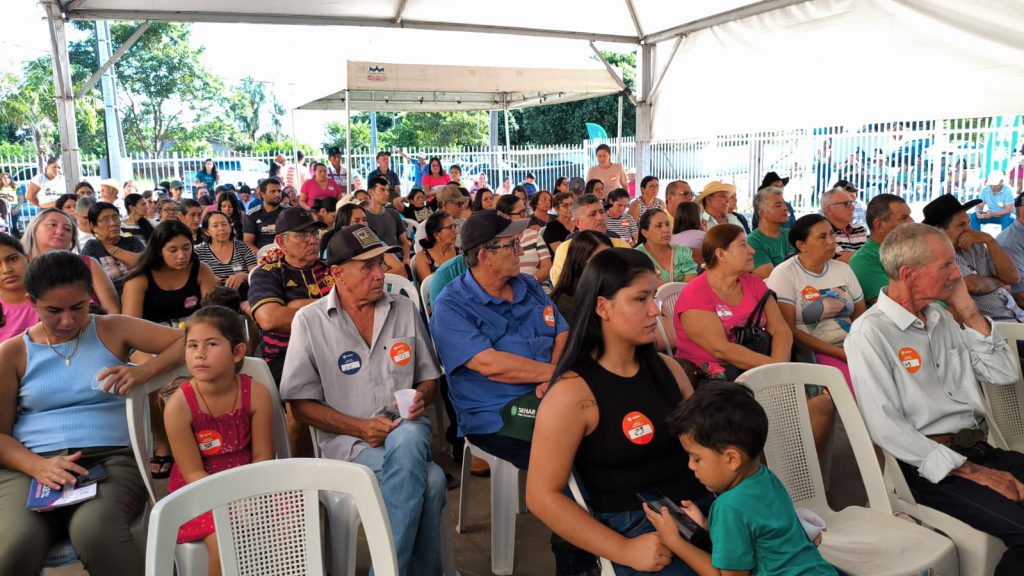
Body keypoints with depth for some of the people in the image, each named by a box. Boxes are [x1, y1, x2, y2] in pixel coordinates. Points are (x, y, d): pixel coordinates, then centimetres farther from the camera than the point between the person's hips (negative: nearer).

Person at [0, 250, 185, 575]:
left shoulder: (113, 330, 10)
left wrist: (143, 371, -14)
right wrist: (39, 465, -13)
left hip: (111, 459, -1)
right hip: (30, 467, 1)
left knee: (94, 530, -35)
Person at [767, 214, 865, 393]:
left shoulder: (843, 269, 15)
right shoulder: (784, 274, -3)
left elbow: (861, 317, 14)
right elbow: (788, 330, -10)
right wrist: (840, 353, -15)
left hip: (851, 346, 6)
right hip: (812, 352, -6)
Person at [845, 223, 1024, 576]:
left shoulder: (943, 319, 15)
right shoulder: (871, 332, -11)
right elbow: (885, 427, -17)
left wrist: (968, 311, 5)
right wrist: (969, 471, -18)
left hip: (980, 449, 8)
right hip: (929, 466, -8)